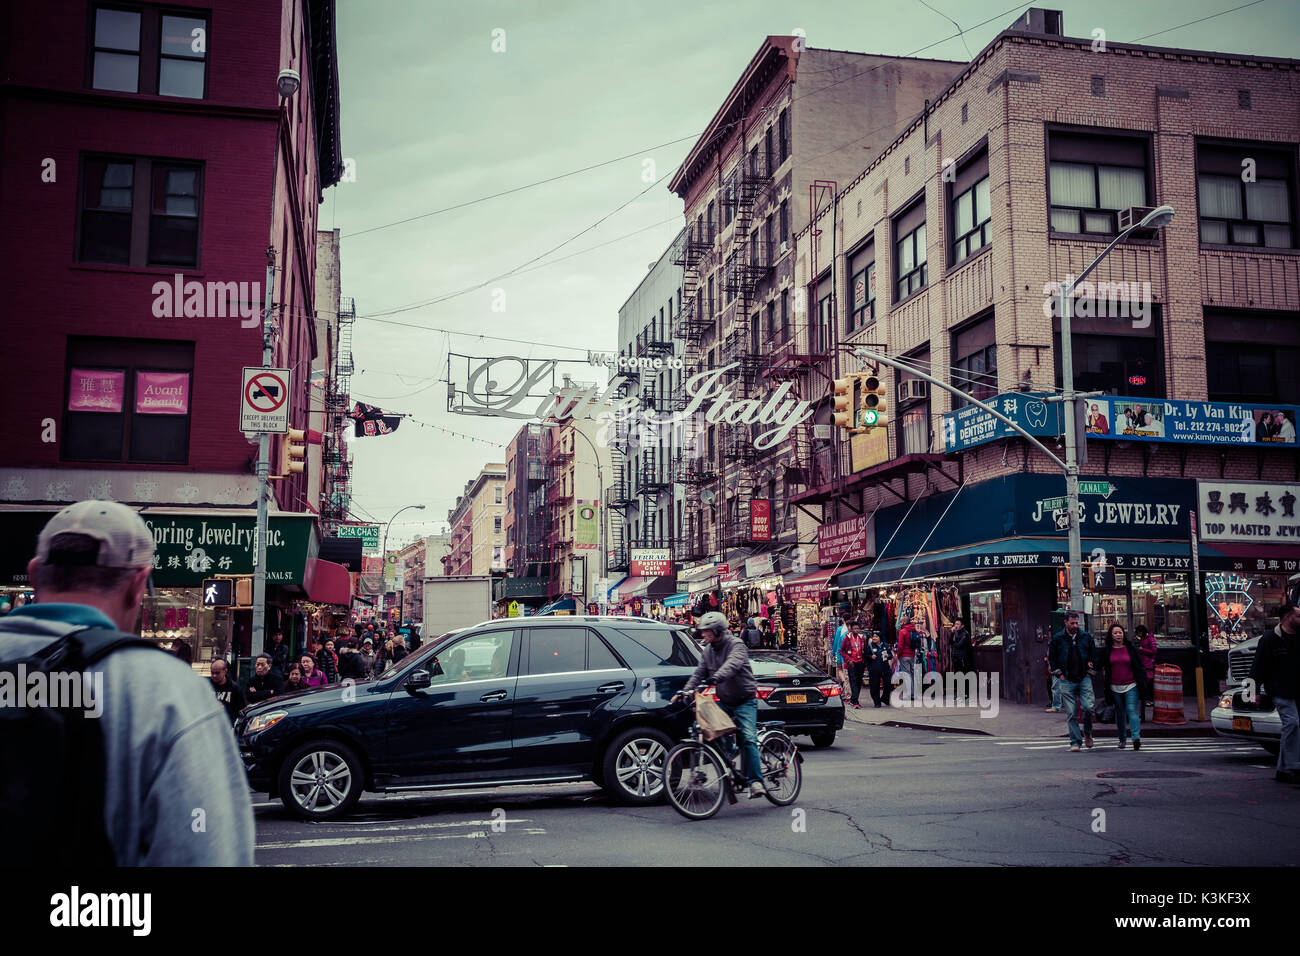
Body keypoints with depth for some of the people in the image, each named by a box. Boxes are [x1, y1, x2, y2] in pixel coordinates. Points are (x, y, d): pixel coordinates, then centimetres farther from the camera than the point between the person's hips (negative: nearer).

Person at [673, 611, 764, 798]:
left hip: (744, 702, -7)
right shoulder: (709, 650, 7)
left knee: (748, 739, -20)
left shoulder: (736, 645, -15)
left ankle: (755, 781, -18)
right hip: (724, 702, 7)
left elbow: (732, 664, -35)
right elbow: (699, 673, 6)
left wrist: (716, 678, -53)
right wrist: (685, 691, -10)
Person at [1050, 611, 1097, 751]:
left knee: (1089, 707, -14)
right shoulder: (1057, 638, 3)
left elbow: (1094, 655, 13)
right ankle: (1075, 742, 5)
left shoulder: (1086, 637, 5)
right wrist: (1059, 673, 3)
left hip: (1084, 679, 0)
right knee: (1071, 713, -2)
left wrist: (1090, 672, 6)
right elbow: (1052, 658, 10)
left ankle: (1087, 733, 12)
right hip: (1067, 681, 0)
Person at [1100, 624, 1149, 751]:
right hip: (1115, 687, 2)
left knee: (1132, 710, -14)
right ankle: (1122, 739, 20)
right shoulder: (1107, 651, 6)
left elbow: (1140, 667, 5)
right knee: (1119, 712, 9)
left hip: (1131, 685, -2)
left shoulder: (1131, 648, 2)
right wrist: (1105, 686, 7)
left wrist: (1142, 683, 0)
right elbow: (1104, 669, 12)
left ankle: (1136, 737, -22)